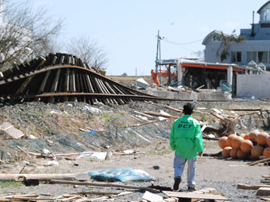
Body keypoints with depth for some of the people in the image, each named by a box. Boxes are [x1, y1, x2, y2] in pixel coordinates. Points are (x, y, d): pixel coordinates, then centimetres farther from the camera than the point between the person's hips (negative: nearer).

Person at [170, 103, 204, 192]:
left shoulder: (176, 122, 0)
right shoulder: (195, 123, -7)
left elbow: (172, 136, 6)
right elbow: (198, 137, -11)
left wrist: (173, 147, 18)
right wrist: (200, 149, -9)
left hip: (180, 149, 1)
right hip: (191, 149, -1)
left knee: (178, 165, 7)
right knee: (191, 168, 13)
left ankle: (177, 176, -24)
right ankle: (191, 185, 20)